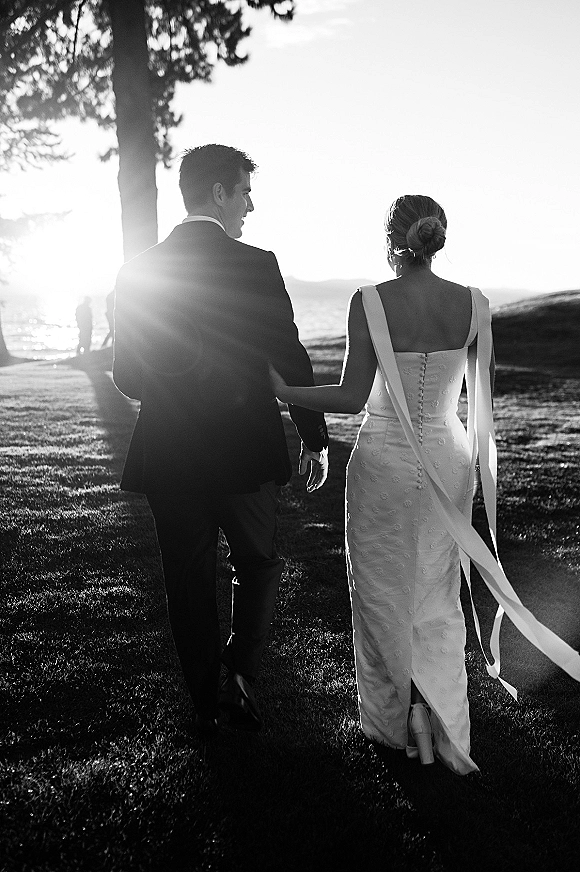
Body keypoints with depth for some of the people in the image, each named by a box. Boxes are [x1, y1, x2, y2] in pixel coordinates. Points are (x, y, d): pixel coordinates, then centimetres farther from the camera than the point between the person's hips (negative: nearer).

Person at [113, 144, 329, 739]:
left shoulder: (137, 271, 1)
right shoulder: (255, 265, -10)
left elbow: (126, 375, 5)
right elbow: (290, 361, -9)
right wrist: (315, 439, 3)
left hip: (168, 459, 3)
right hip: (243, 451, -3)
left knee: (189, 582, 14)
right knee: (257, 562, 21)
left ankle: (205, 705, 25)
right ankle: (239, 674, 8)